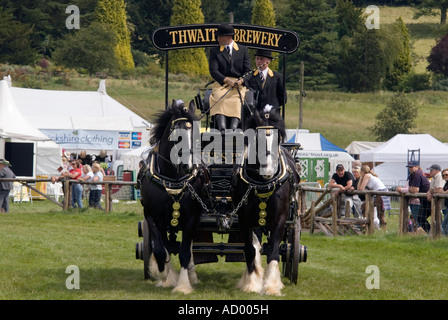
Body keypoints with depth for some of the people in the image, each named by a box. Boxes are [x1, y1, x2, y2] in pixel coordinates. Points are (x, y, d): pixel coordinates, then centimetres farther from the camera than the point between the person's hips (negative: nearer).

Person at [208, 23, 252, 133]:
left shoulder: (243, 50, 15)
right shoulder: (214, 51, 14)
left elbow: (248, 70, 8)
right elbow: (213, 71, 1)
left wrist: (241, 80, -14)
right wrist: (227, 80, -15)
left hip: (239, 85, 0)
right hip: (221, 84, 0)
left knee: (236, 100, -31)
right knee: (220, 99, -32)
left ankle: (233, 130, -45)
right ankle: (222, 129, -49)